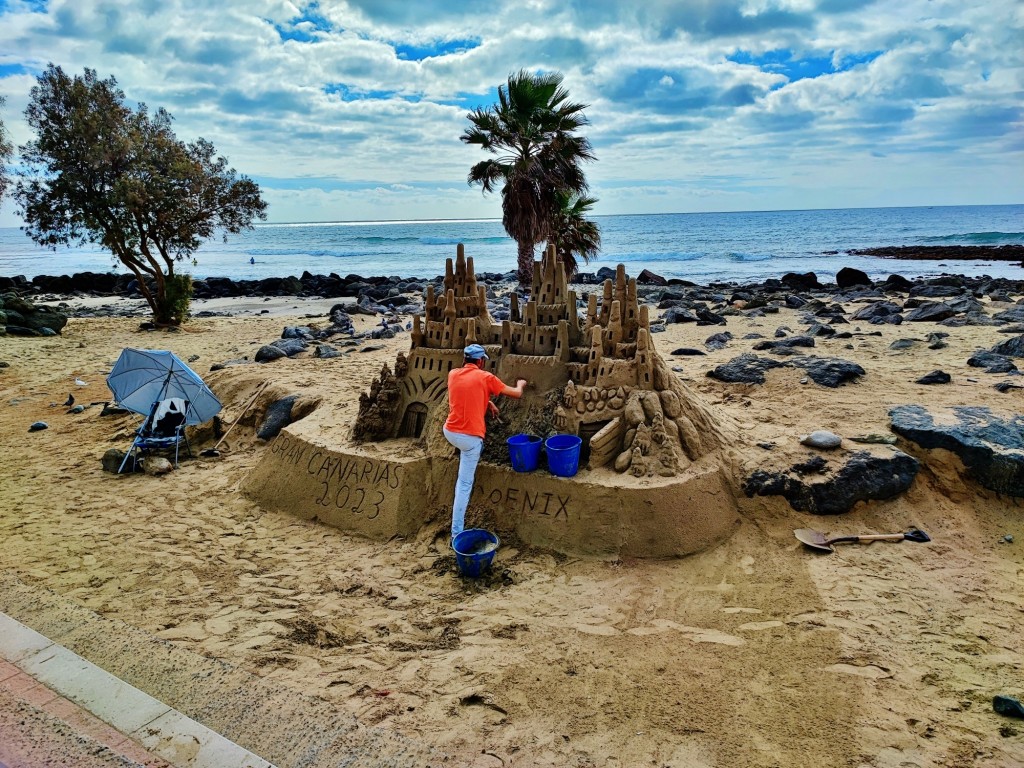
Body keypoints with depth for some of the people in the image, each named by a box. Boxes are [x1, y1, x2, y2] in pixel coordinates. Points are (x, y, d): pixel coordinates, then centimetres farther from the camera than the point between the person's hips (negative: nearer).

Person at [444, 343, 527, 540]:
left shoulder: (453, 374, 8)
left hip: (449, 432, 5)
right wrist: (520, 384, 27)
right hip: (470, 437, -5)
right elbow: (516, 394, 6)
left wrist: (487, 402, 25)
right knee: (465, 484, 0)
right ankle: (457, 532, 1)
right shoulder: (485, 377, -5)